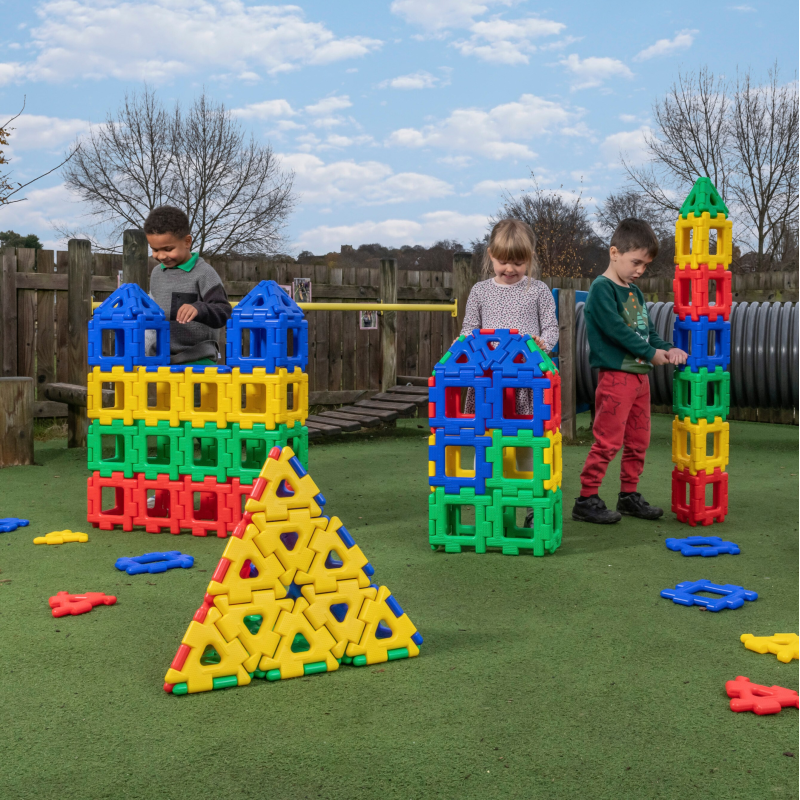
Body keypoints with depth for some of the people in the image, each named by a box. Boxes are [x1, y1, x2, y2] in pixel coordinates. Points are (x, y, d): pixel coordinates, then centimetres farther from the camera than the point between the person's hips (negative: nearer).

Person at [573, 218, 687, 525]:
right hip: (615, 375, -9)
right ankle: (586, 499, -1)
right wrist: (651, 353, -14)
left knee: (638, 441, 13)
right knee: (608, 441, -8)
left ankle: (629, 495, 25)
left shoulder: (634, 292, 17)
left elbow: (647, 328, 19)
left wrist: (667, 348, 0)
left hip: (640, 375, 9)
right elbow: (615, 329, -18)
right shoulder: (602, 288, -10)